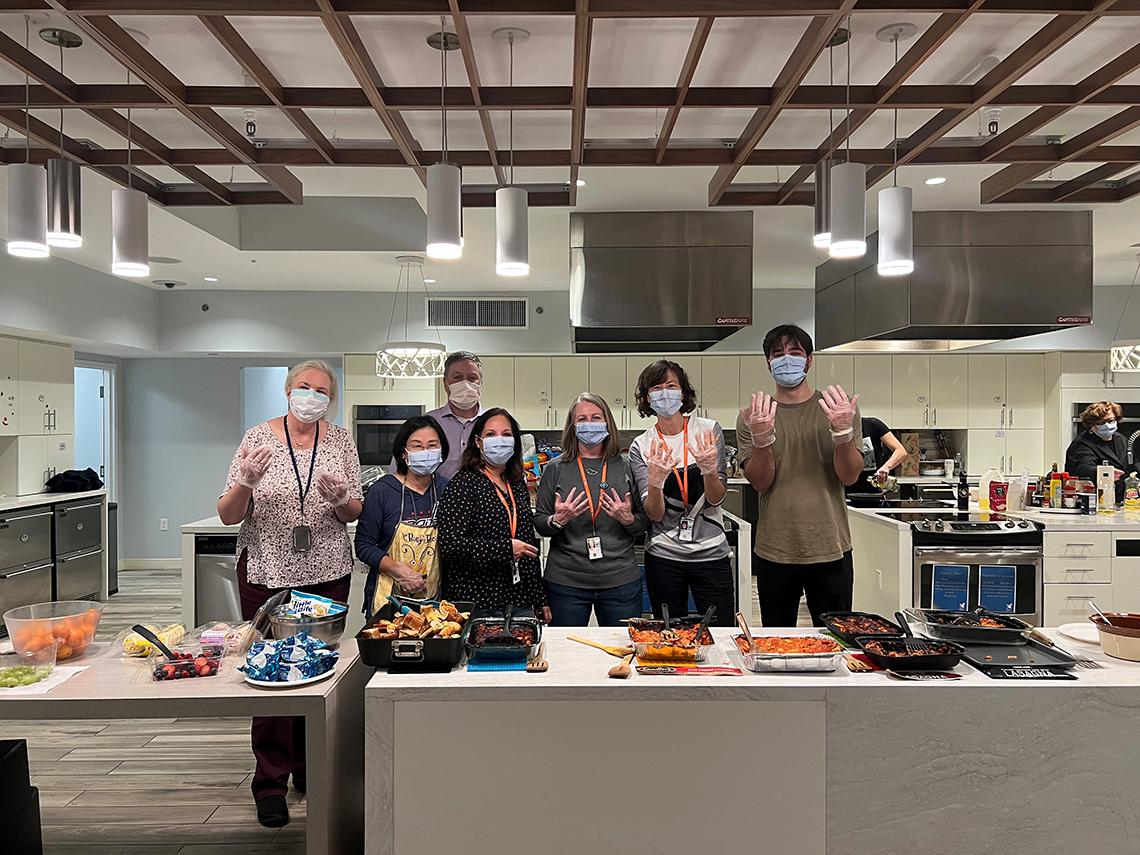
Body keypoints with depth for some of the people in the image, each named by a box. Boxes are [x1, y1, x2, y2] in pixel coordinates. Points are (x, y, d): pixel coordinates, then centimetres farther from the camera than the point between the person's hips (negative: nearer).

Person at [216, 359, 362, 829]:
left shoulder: (340, 440, 2)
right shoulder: (258, 437, -4)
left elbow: (354, 514, 4)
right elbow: (228, 516, -5)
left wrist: (339, 499, -18)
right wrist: (245, 482, -24)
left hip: (326, 572, 2)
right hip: (266, 571, -2)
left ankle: (310, 767, 29)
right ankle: (271, 781, 18)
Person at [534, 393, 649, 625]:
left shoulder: (625, 467, 4)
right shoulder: (556, 469, 2)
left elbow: (644, 523, 8)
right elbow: (538, 523, 3)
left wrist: (629, 519, -13)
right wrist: (557, 521, -16)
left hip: (621, 580, 1)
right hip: (566, 582, -1)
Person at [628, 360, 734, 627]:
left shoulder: (709, 430, -2)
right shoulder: (641, 446, 0)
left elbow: (716, 499, -6)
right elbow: (655, 515, -7)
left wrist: (709, 469, -26)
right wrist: (654, 483, -26)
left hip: (710, 552, -1)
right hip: (663, 557, 1)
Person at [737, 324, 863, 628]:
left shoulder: (839, 409, 2)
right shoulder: (753, 416, 2)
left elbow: (849, 476, -7)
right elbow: (760, 482, -8)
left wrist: (842, 431, -25)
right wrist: (762, 438, -25)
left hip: (830, 549, 0)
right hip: (774, 553, 1)